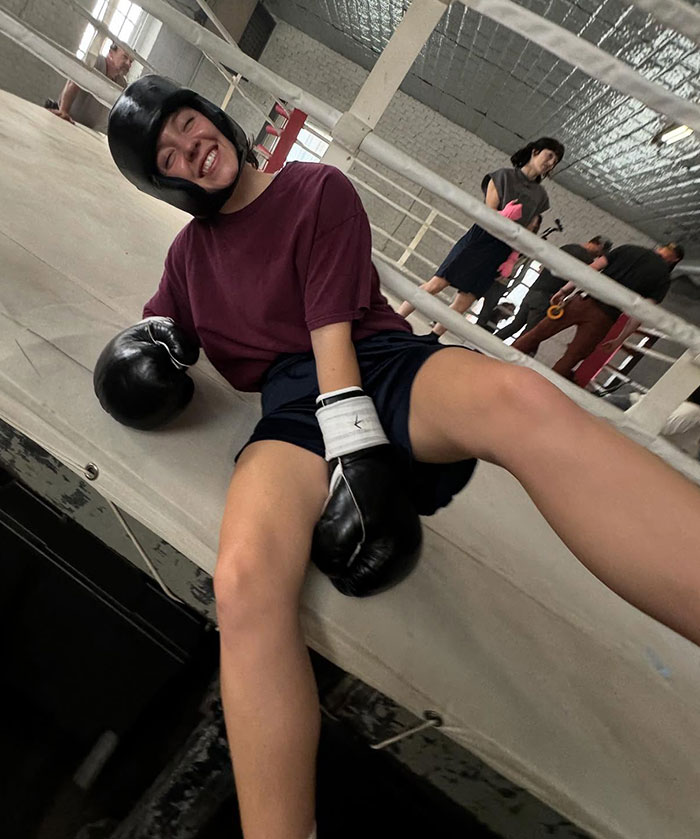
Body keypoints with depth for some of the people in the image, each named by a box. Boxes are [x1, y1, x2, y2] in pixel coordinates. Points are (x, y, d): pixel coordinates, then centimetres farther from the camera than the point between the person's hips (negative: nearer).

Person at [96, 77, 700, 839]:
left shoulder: (317, 190, 10)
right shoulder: (189, 249, 26)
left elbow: (333, 332, -3)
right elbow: (161, 332, 33)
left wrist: (357, 451, -14)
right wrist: (142, 346, 7)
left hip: (381, 368, -2)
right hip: (294, 408, 3)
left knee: (518, 397, -38)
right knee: (244, 581, -32)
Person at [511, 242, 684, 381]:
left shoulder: (628, 248, 15)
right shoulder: (663, 276, 9)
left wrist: (564, 289, 9)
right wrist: (620, 339, 9)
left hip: (583, 300, 1)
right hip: (604, 318, -1)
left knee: (539, 332, 11)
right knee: (569, 361, 7)